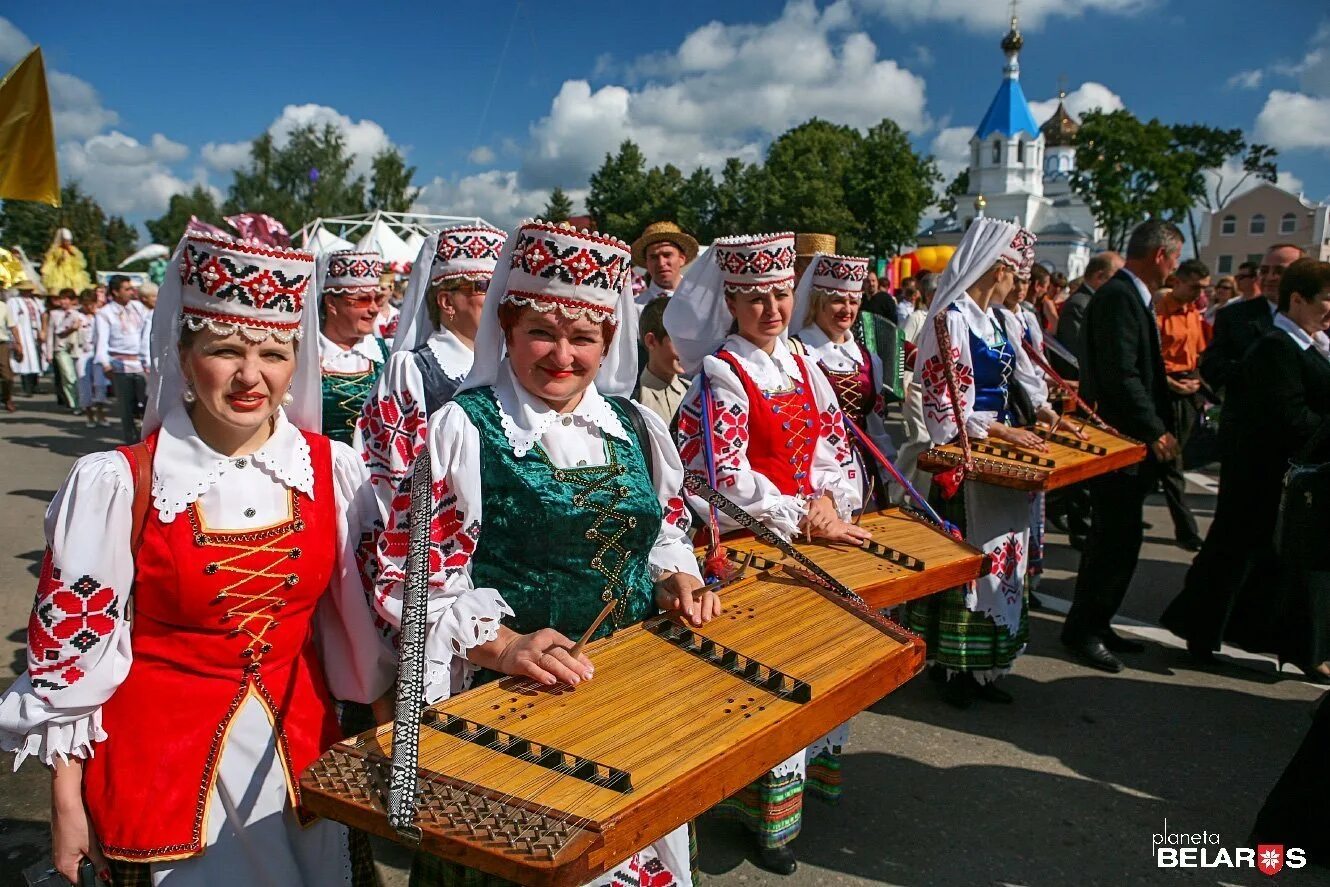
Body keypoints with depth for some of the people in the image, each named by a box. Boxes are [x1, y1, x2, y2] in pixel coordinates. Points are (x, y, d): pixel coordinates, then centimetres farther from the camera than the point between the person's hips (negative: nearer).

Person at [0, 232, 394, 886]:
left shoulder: (333, 470, -6)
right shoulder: (115, 485, -14)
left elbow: (367, 617, 4)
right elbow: (72, 649, -7)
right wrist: (67, 804, -2)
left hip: (303, 745, 3)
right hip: (161, 763, -2)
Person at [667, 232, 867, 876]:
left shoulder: (802, 367, 10)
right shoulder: (719, 375, -11)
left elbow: (835, 446, 10)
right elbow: (723, 476, -17)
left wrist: (829, 498, -10)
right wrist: (798, 520, -19)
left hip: (814, 531, 7)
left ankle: (816, 763, 37)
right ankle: (768, 811, 13)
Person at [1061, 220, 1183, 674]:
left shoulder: (1129, 295, 16)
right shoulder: (1119, 296, -16)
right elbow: (1121, 375, -22)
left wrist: (1158, 424, 12)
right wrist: (1155, 430, -17)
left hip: (1130, 442, 11)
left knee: (1115, 539, 15)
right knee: (1117, 540, -5)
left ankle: (1095, 624, 25)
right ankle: (1082, 630, 7)